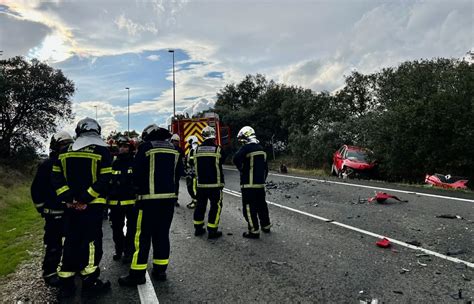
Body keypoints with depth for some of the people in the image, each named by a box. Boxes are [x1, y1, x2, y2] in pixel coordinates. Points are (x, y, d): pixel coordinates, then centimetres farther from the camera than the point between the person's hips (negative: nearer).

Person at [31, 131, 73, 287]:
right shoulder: (46, 165, -7)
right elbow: (36, 189, -6)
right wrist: (42, 209, -6)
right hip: (55, 213, -6)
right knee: (53, 245, 0)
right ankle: (49, 273, 12)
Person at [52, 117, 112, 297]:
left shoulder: (65, 151, 8)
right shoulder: (101, 151, -6)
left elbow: (57, 177, 3)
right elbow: (104, 180, -15)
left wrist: (68, 198, -2)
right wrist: (86, 199, -14)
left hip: (71, 205, 4)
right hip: (93, 205, -4)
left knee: (71, 241, 13)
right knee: (92, 240, 5)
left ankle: (66, 283, 19)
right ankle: (89, 280, 10)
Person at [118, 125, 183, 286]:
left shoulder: (146, 147, -5)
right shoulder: (174, 149, 9)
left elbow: (137, 172, -5)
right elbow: (179, 172, 14)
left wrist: (138, 187, 12)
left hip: (150, 198, -5)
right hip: (169, 197, 5)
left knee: (143, 235, 0)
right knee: (162, 234, 12)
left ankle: (137, 273, 5)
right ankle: (160, 270, 19)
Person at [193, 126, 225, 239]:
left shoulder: (197, 149, 0)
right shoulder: (218, 149, -11)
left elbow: (195, 164, 11)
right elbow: (221, 161, 4)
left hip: (200, 183, 5)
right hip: (214, 183, -4)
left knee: (200, 205, 16)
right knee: (216, 206, 3)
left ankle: (198, 228, 24)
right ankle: (212, 231, 2)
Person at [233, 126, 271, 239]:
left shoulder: (246, 148, -13)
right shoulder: (261, 149, 12)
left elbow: (236, 159, -28)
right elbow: (266, 167, 17)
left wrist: (241, 168, -9)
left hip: (248, 184, -8)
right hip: (260, 183, 8)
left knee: (249, 208, -1)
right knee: (261, 204, 19)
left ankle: (254, 231, 1)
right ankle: (266, 225, 31)